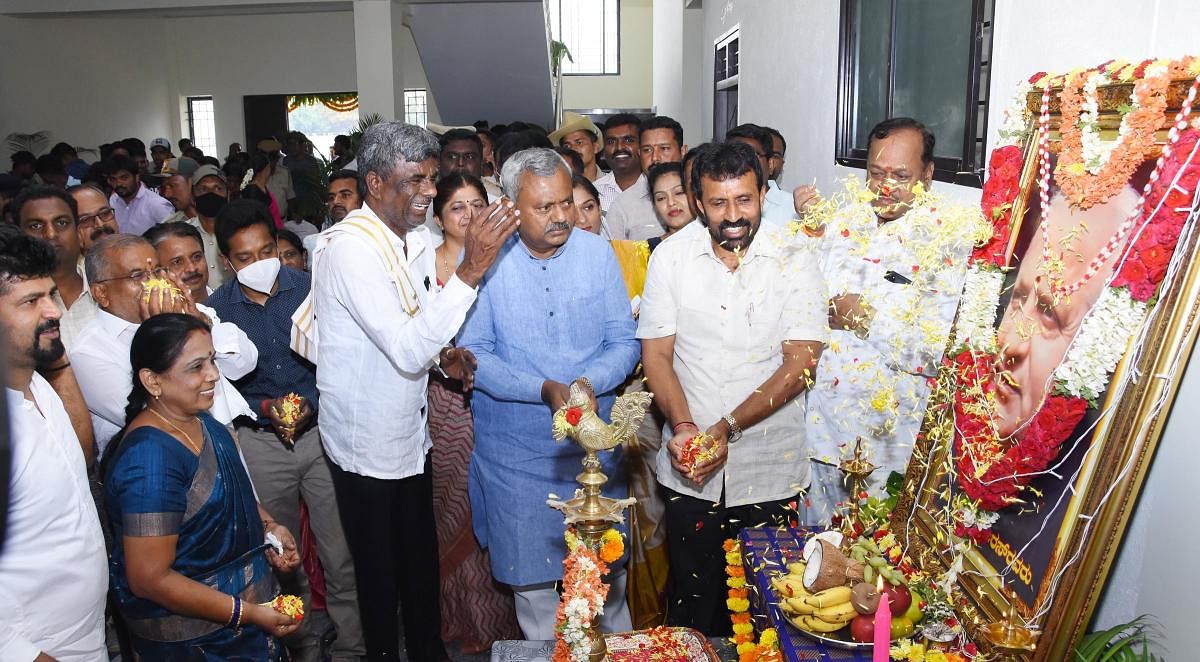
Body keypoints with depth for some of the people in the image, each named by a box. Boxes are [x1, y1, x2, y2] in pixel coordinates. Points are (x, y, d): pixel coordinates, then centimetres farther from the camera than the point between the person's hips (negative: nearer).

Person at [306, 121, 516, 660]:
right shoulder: (349, 247, -25)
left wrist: (443, 352, -6)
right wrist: (470, 271, -36)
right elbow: (406, 351, -32)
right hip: (368, 443, -7)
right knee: (382, 574, 13)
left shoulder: (416, 237, 2)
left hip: (411, 432, 8)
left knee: (422, 562, 22)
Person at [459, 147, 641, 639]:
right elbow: (473, 354, -11)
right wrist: (544, 389, -23)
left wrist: (589, 382, -22)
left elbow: (624, 343, -1)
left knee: (608, 570, 16)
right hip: (516, 451, -1)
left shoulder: (598, 253, -3)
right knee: (532, 576, 12)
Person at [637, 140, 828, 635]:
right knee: (692, 598, 15)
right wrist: (683, 425, -18)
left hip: (770, 469, -1)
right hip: (689, 470, 1)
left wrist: (727, 428, -21)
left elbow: (799, 366, -12)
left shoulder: (794, 262, -6)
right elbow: (657, 354, -2)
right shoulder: (671, 257, -3)